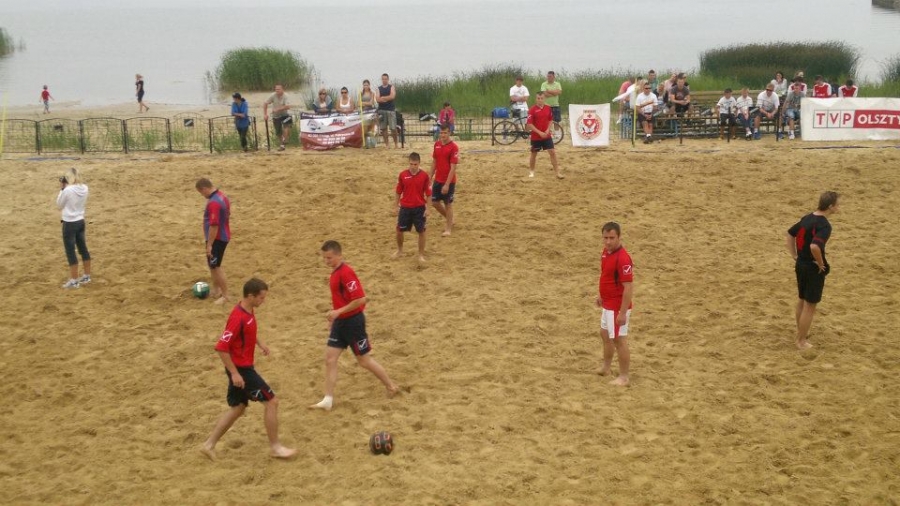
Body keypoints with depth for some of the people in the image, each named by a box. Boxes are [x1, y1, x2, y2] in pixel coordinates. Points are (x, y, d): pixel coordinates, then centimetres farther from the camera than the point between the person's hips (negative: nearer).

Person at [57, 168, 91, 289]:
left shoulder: (67, 190, -20)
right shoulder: (84, 188, -2)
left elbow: (59, 205, -6)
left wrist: (61, 189, -4)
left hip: (69, 223, -7)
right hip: (80, 221, 7)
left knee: (70, 252, 2)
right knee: (83, 248, 18)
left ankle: (74, 281, 7)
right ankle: (87, 276, 29)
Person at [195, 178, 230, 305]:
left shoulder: (213, 203, -26)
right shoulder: (221, 196, 7)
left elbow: (214, 225, -27)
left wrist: (209, 244, -22)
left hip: (217, 239, -10)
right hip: (223, 236, 10)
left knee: (215, 266, -1)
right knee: (213, 265, 20)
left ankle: (225, 295, 6)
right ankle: (216, 291, 31)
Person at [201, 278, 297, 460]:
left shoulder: (249, 310, 4)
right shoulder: (238, 318, -25)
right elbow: (221, 347, -26)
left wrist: (261, 344, 11)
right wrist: (234, 373, -24)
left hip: (243, 367, 10)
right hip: (241, 369, -10)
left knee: (237, 408, 16)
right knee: (271, 401, -3)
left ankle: (209, 444, 21)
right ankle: (275, 447, 8)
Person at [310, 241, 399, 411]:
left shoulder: (346, 273, -22)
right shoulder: (335, 272, 8)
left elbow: (360, 299, -27)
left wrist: (338, 311, -24)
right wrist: (335, 316, 19)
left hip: (352, 321, -9)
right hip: (340, 322, 9)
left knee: (364, 360, 5)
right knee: (330, 358, 3)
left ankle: (392, 387, 23)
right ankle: (328, 400, 6)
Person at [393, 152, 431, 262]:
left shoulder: (424, 176, -7)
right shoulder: (403, 175, -3)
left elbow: (428, 193, -3)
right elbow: (399, 192, 6)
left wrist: (427, 208, -5)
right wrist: (396, 206, 7)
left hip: (419, 208, -2)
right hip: (405, 207, 2)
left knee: (421, 231, 3)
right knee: (399, 230, 8)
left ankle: (421, 255, 14)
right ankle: (399, 251, 30)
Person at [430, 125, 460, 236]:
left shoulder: (453, 147, -16)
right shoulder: (437, 144, 3)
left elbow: (453, 168, -18)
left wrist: (447, 184, -21)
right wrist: (430, 178, 11)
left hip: (449, 181, -6)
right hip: (438, 180, 6)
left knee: (448, 204, 3)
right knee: (435, 202, 11)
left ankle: (448, 229, 14)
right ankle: (448, 218, 35)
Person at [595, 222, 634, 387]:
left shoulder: (622, 258, -26)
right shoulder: (606, 251, 2)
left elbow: (629, 287, -26)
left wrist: (623, 313, -25)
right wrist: (601, 295, 23)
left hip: (617, 307, -10)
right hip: (607, 304, 10)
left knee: (619, 340, 0)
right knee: (605, 334, 24)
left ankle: (623, 378, 11)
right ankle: (606, 367, 43)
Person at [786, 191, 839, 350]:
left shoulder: (807, 218, 5)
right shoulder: (824, 225, -22)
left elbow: (790, 235, 15)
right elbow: (814, 246, -38)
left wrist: (795, 256, 15)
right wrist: (821, 263, -21)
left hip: (801, 264, 9)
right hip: (813, 269, -8)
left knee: (802, 301, 22)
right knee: (810, 306, 3)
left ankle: (801, 333, 38)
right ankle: (802, 341, 11)